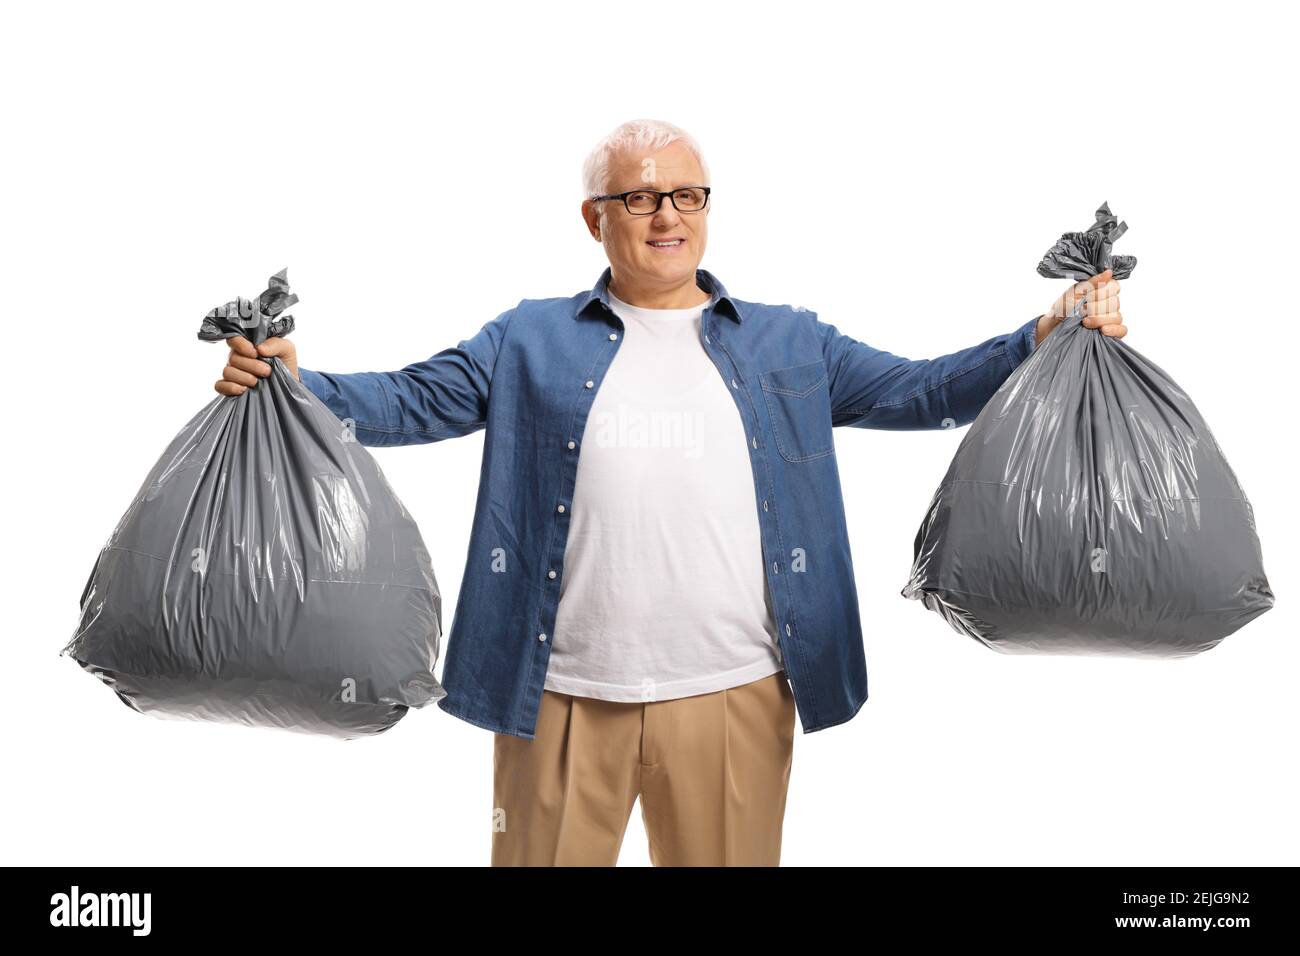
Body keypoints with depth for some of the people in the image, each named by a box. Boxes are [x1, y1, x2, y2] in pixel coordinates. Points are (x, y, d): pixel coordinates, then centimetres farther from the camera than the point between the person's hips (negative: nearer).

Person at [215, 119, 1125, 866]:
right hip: (561, 692, 0)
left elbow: (922, 390, 6)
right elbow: (412, 401, 2)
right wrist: (291, 381, -13)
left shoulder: (790, 343, 11)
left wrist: (1048, 337, -5)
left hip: (733, 692, 1)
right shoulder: (530, 341, 8)